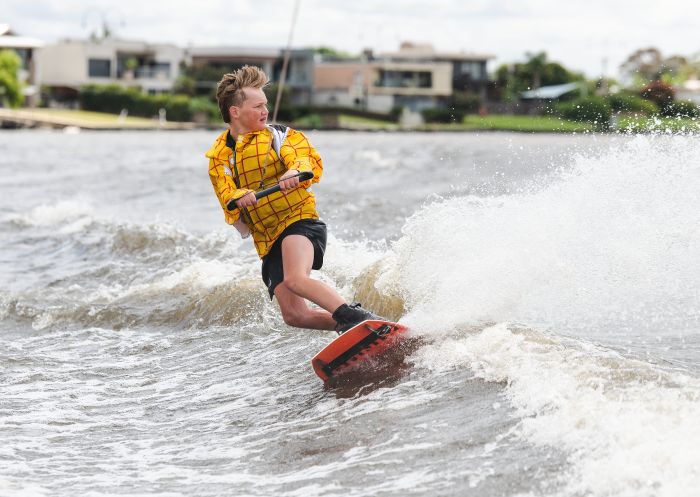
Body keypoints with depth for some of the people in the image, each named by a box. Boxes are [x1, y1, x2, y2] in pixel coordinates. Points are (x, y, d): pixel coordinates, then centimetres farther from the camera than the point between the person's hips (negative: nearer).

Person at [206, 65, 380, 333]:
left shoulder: (278, 135, 4)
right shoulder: (219, 157, 11)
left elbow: (310, 160, -12)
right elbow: (226, 194, -5)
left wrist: (296, 172, -36)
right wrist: (239, 197, -30)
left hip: (299, 220, -4)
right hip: (267, 239, 4)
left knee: (294, 280, -33)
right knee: (294, 315, -8)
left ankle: (360, 318, -35)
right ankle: (349, 326, 7)